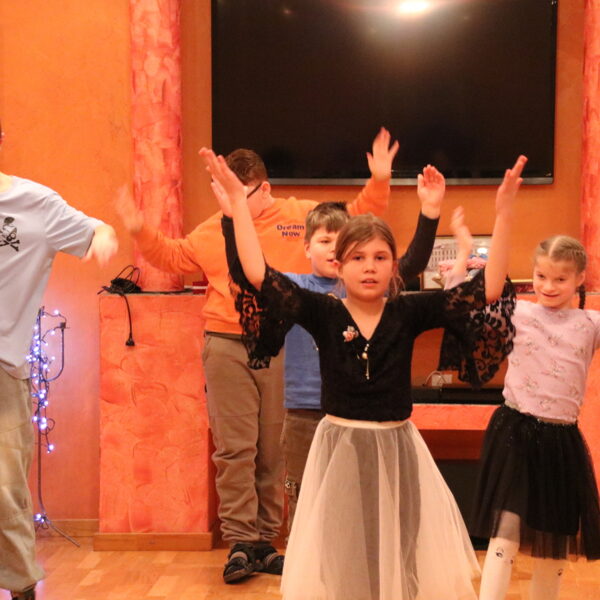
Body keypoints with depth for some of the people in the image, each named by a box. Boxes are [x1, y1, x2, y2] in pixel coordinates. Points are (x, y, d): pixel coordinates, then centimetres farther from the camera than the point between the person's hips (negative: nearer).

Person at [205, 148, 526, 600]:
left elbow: (487, 291, -10)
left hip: (398, 452, 1)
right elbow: (258, 276, -17)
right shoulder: (322, 313, -6)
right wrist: (238, 206, -21)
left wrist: (503, 215, -18)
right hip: (338, 453, -1)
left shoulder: (408, 313, -4)